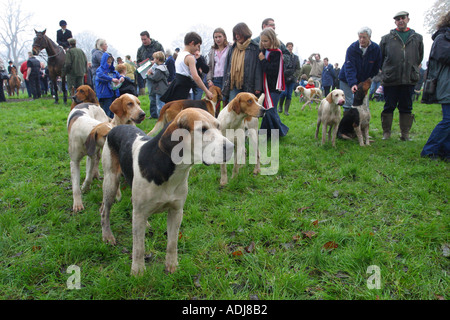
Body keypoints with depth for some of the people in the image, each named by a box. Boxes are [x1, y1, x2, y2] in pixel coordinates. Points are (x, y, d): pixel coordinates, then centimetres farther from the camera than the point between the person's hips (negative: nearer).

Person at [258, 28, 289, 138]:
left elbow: (272, 71, -20)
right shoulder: (264, 51, 10)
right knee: (267, 109, 10)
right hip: (266, 86, 7)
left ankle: (282, 130, 9)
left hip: (274, 87, -7)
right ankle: (266, 133, 18)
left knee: (271, 110, -8)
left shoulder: (277, 53, -12)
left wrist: (263, 60, -14)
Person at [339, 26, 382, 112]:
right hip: (347, 79, -3)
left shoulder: (376, 49, -9)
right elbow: (349, 68, -26)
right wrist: (352, 84, -38)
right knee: (348, 103, -6)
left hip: (364, 81, 3)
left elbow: (376, 68, 0)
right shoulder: (352, 48, -18)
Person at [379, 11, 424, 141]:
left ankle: (405, 133, 14)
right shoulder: (386, 38, 5)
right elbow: (380, 57, 11)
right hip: (390, 80, -2)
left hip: (409, 79, 2)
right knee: (389, 107, 4)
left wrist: (412, 69, 14)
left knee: (406, 107, 7)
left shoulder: (417, 38, 12)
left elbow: (420, 57, 20)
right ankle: (386, 132, 14)